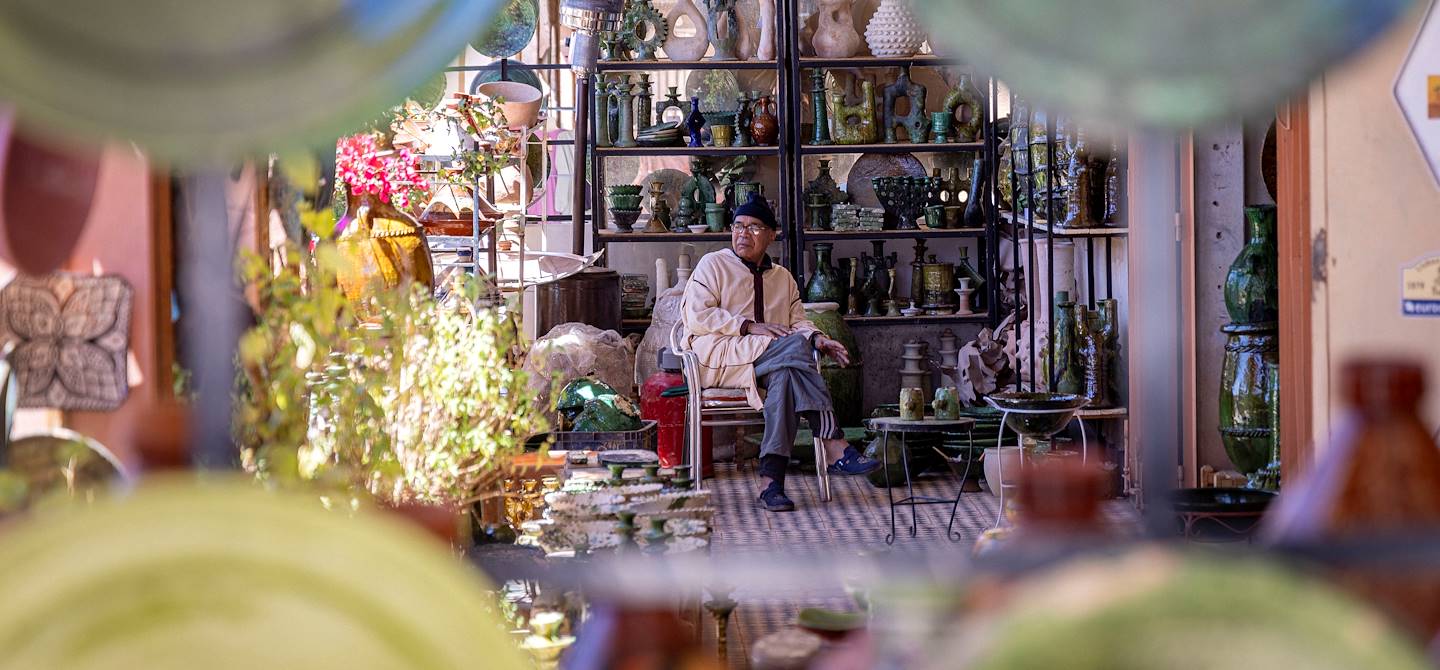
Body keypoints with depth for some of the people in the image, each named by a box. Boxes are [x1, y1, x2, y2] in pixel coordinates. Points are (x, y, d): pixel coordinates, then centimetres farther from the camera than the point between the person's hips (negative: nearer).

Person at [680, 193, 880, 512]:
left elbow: (798, 322, 16)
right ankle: (834, 445, -39)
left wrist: (817, 338, -9)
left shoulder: (783, 277, 25)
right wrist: (750, 327, -13)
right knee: (794, 346, -31)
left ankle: (773, 481, -43)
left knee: (785, 377, -35)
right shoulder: (713, 265, 9)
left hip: (767, 364, 5)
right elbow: (696, 316, -4)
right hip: (719, 357, -5)